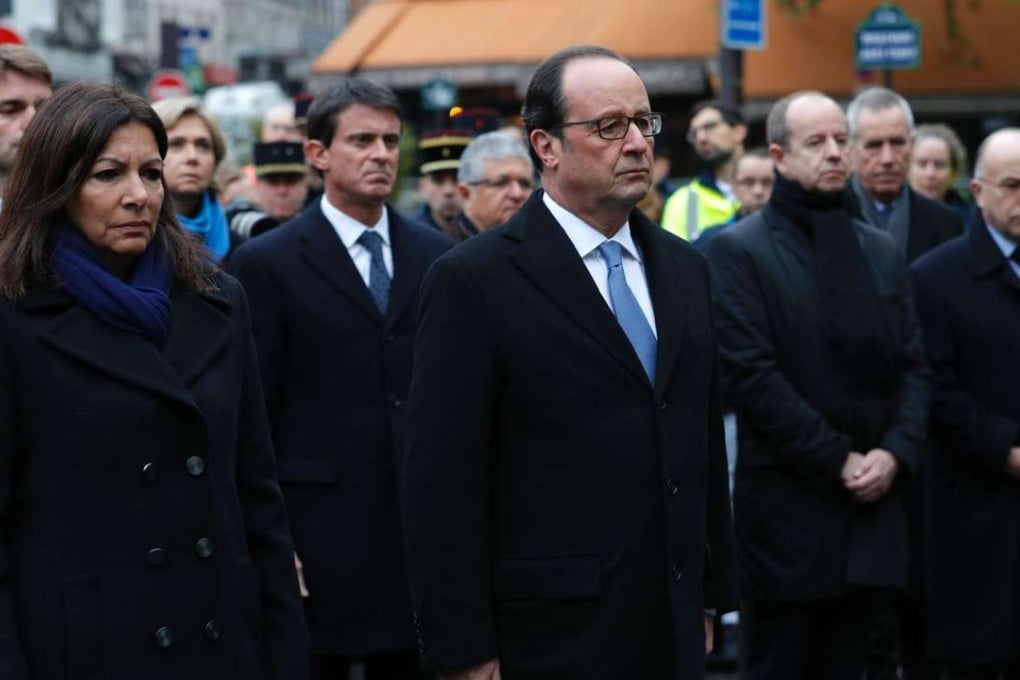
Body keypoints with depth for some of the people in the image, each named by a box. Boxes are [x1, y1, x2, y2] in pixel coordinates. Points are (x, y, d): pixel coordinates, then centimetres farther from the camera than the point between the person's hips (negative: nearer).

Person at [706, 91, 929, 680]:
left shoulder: (882, 250, 14)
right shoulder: (740, 251, -5)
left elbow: (913, 366, 10)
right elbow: (752, 375, -13)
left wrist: (895, 452, -7)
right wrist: (838, 460, -14)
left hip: (871, 506, 5)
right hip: (786, 511, -5)